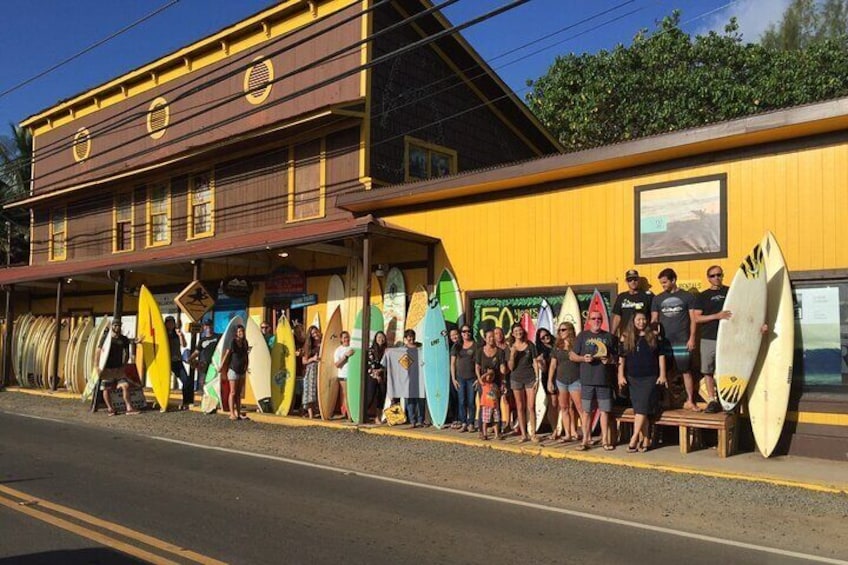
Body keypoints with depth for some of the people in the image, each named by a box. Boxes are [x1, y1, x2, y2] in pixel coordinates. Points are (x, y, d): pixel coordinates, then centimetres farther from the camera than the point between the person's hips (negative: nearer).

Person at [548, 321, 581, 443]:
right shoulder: (557, 346, 10)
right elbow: (553, 365, 12)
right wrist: (549, 381, 8)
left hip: (575, 380, -5)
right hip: (560, 380, 5)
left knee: (580, 407, -8)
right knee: (564, 408, 6)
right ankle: (568, 434, 12)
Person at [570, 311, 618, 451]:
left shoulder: (609, 337, 11)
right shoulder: (583, 335, 8)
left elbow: (616, 357, 15)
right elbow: (572, 355, 9)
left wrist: (610, 360, -6)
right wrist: (583, 358, -9)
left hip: (604, 380, 1)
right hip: (587, 380, -1)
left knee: (604, 411, 3)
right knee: (586, 411, 3)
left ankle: (605, 440, 11)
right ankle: (586, 440, 9)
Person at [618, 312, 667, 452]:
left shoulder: (653, 336, 4)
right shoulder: (626, 337, 5)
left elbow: (661, 355, 6)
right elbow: (621, 358, 7)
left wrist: (662, 374, -1)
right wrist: (621, 375, 0)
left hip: (650, 377, -2)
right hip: (633, 378, 2)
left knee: (642, 407, -10)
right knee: (639, 409, 3)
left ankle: (634, 438, -10)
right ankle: (645, 440, 9)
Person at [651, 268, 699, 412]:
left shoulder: (687, 297, 3)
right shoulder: (658, 299, 9)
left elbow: (693, 319, 2)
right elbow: (654, 320, 10)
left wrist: (692, 338, -6)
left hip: (682, 341, -2)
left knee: (686, 371, 0)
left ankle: (690, 401, 6)